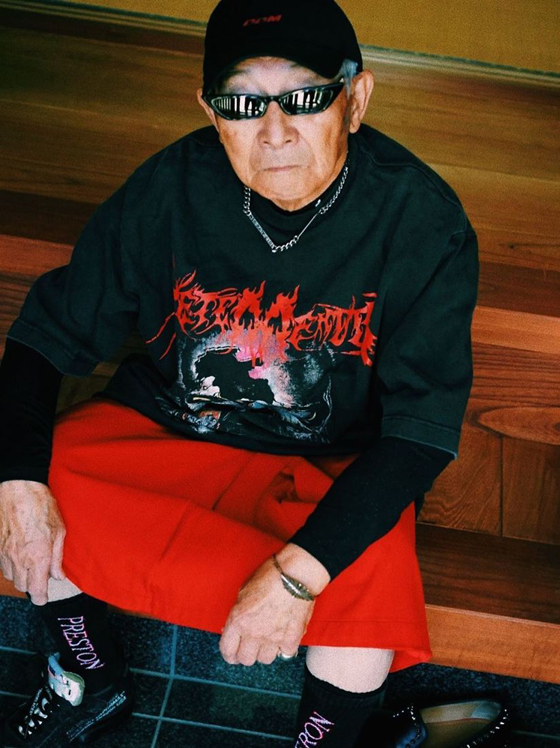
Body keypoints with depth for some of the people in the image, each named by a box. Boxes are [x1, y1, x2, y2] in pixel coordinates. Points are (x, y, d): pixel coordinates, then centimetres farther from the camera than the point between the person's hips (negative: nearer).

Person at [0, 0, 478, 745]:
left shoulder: (421, 219, -20)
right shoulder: (172, 187, -14)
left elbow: (423, 424, -22)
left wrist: (299, 572, -33)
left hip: (332, 469, -2)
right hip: (165, 425, 3)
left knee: (372, 581, -31)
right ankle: (92, 681, 12)